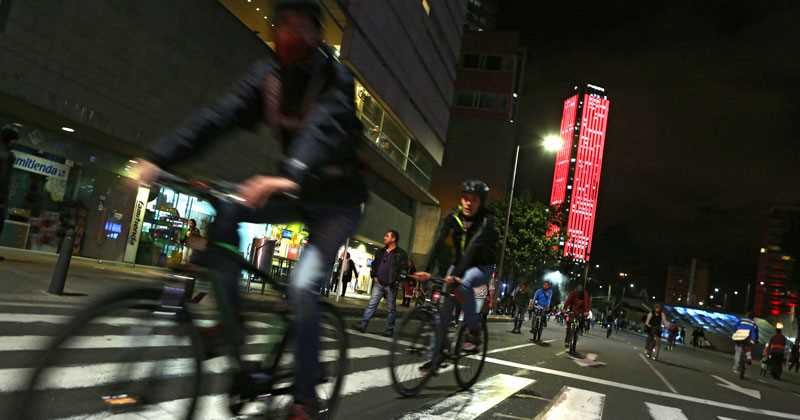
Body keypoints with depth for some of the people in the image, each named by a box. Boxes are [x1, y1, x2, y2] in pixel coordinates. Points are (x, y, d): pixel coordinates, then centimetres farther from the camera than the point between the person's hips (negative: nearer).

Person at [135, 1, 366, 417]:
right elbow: (219, 116, -15)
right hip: (297, 192, 6)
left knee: (303, 286, -20)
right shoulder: (268, 74, -2)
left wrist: (291, 176, -58)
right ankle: (230, 322, -6)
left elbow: (325, 127, -39)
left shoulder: (334, 77, -18)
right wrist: (157, 158, -27)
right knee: (225, 215, -17)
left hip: (336, 199, -5)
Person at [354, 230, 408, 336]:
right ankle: (363, 325, -3)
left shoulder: (401, 254, -4)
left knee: (391, 308, 4)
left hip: (391, 286, -4)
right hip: (378, 284, 4)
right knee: (371, 304, -1)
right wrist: (374, 276, 10)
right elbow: (374, 264, 22)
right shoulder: (381, 252, 12)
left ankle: (389, 329, 12)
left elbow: (404, 269, -7)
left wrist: (396, 281, -12)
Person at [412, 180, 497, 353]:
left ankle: (474, 332, -19)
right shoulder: (452, 218, -11)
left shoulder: (486, 220, -22)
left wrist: (457, 273, -50)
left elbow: (473, 247, -36)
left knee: (464, 284, -35)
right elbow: (438, 244, -23)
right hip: (458, 265, 4)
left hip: (481, 267, -4)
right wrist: (427, 270, -38)